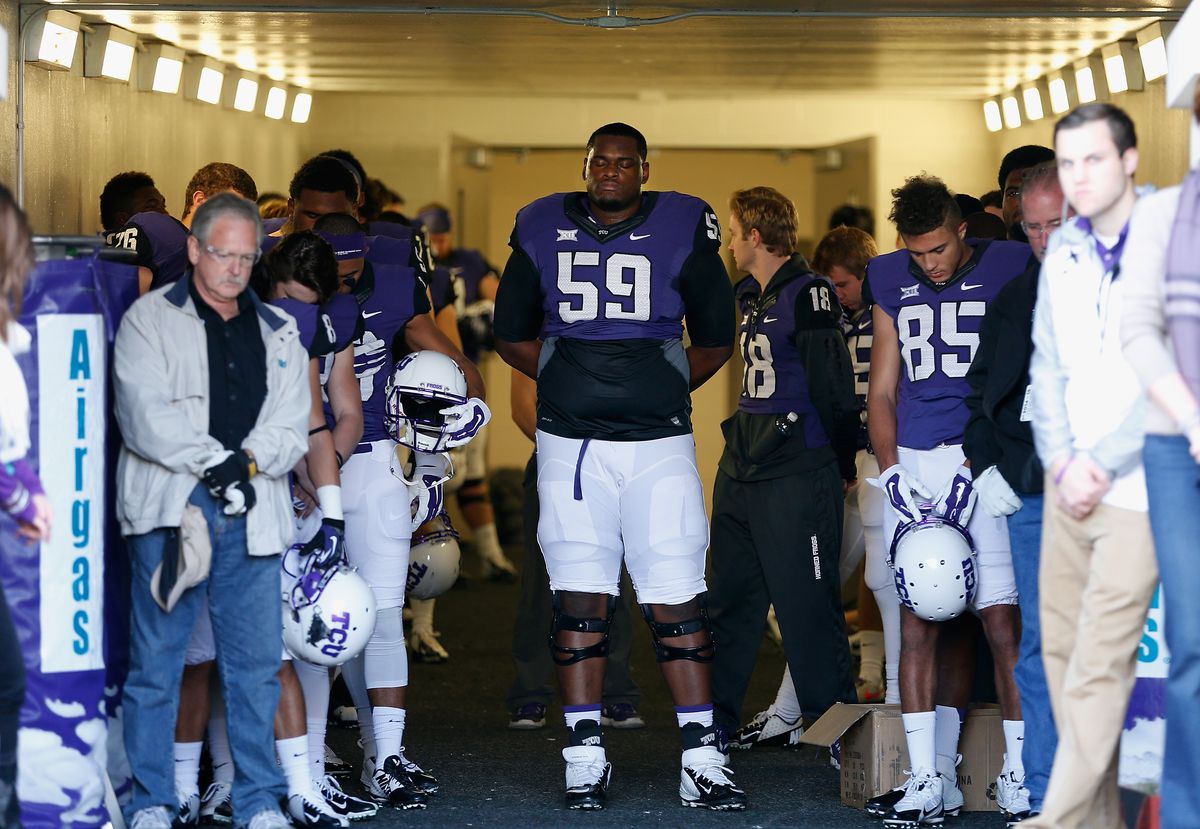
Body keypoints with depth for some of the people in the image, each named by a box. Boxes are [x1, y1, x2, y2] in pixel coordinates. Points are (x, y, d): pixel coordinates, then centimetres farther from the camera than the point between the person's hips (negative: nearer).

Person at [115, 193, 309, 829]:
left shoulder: (278, 334, 17)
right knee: (156, 662, -2)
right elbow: (145, 414, -9)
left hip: (251, 516, 3)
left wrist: (248, 461, -9)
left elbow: (292, 428, 8)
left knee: (256, 665, 3)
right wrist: (214, 461, -15)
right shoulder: (150, 319, 5)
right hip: (169, 510, -3)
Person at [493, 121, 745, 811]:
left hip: (659, 443, -1)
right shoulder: (544, 231, 7)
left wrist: (662, 389, 11)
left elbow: (714, 341, 12)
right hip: (570, 444, 1)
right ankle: (586, 758, 6)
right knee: (580, 596, 0)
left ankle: (702, 758, -2)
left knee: (678, 596, -5)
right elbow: (513, 335, 18)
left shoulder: (682, 231, 2)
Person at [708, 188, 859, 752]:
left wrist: (842, 467, -7)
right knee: (731, 598, 14)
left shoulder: (807, 295, -14)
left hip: (796, 472, -9)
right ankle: (715, 720, 23)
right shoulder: (750, 296, 14)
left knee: (806, 601, -5)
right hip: (743, 466, 9)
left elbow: (833, 389, -14)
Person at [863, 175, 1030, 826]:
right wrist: (892, 474, 2)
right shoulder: (892, 284, 14)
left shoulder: (1009, 271, 1)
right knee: (919, 621, 0)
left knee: (1001, 618, -9)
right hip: (914, 463, 4)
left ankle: (1019, 774, -1)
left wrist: (976, 466, -10)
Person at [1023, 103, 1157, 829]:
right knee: (1062, 649, 7)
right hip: (1070, 479, 7)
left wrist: (1100, 464, -10)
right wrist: (1062, 460, 0)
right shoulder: (1064, 251, 10)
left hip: (1135, 484, -7)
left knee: (1100, 663, -9)